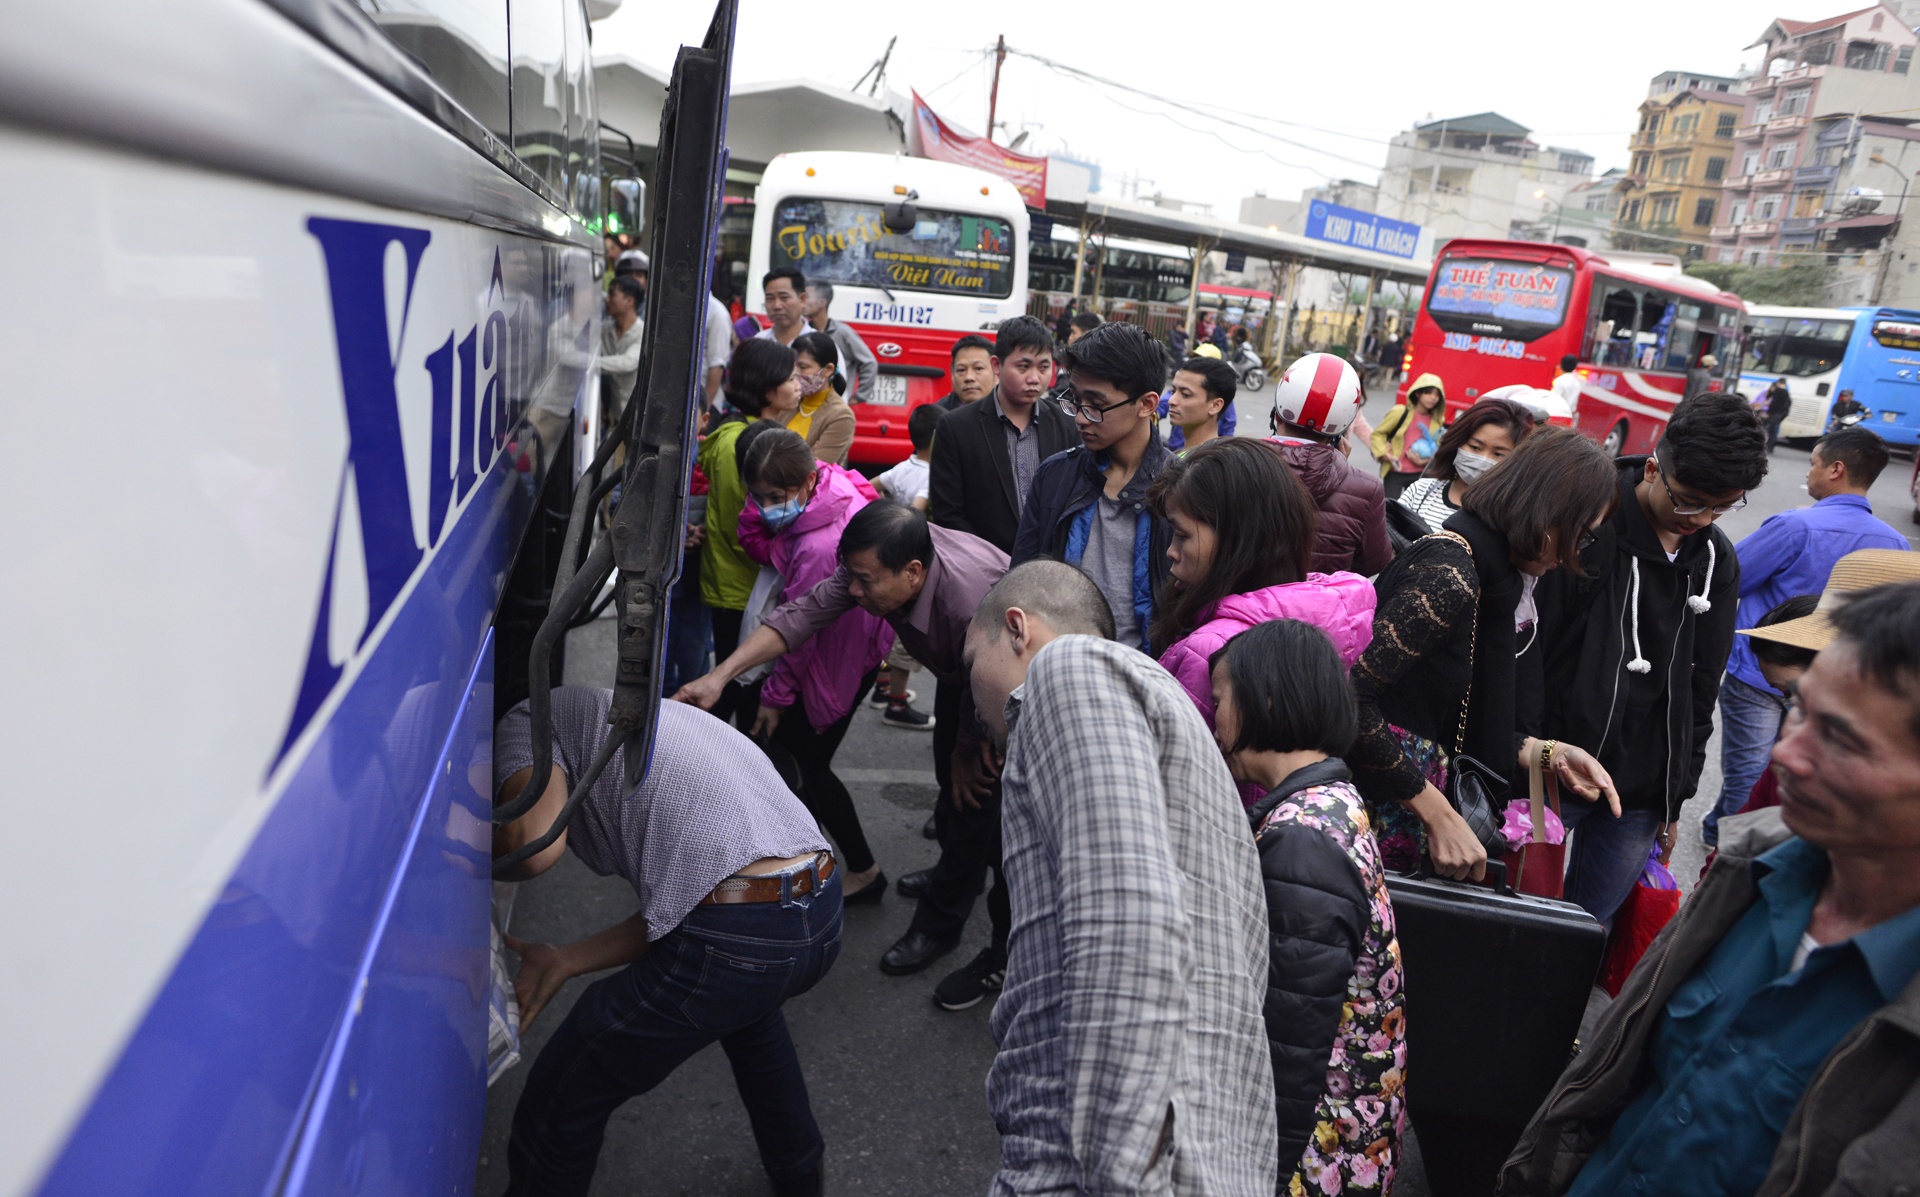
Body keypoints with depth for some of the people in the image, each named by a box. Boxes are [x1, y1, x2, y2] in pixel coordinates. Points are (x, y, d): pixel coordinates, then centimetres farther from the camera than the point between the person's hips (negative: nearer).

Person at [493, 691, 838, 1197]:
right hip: (825, 913, 9)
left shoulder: (526, 723, 9)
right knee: (749, 1008, 44)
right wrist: (565, 960, 20)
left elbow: (537, 843, -12)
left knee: (559, 1103, 16)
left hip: (732, 937, -9)